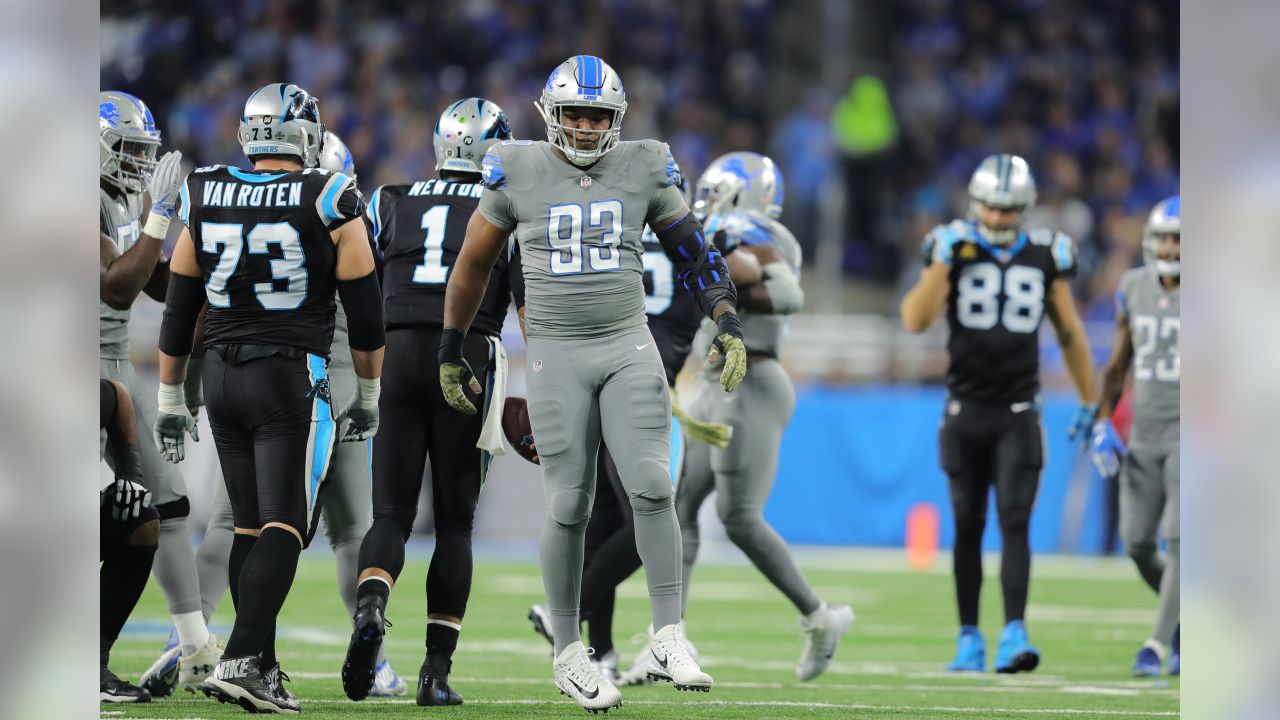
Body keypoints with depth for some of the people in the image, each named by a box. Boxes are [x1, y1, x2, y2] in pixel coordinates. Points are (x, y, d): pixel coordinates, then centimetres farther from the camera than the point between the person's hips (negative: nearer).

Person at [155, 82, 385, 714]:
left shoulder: (205, 200, 5)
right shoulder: (327, 204, -6)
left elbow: (177, 312, 11)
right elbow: (365, 314, 0)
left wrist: (171, 401, 19)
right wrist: (368, 396, 13)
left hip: (223, 377, 4)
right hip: (293, 380, -4)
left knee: (249, 525, 13)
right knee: (284, 528, -6)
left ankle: (262, 668, 14)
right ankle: (239, 660, -20)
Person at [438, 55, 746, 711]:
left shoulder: (643, 171, 2)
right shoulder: (519, 175, -1)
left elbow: (694, 254, 11)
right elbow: (472, 265, 11)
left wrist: (728, 326, -1)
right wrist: (450, 354, 14)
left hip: (629, 348, 1)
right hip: (557, 355, -1)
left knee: (651, 487, -12)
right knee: (568, 505, -1)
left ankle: (668, 640, -6)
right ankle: (567, 654, 11)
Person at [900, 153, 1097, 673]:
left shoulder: (1045, 257, 3)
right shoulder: (953, 250, -1)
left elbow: (1069, 334, 12)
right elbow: (915, 321, -12)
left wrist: (1089, 404, 14)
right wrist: (943, 261, -20)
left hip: (1018, 414, 0)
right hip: (965, 411, 0)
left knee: (1015, 523, -11)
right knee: (968, 527, 7)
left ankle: (1014, 635, -18)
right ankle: (969, 639, 15)